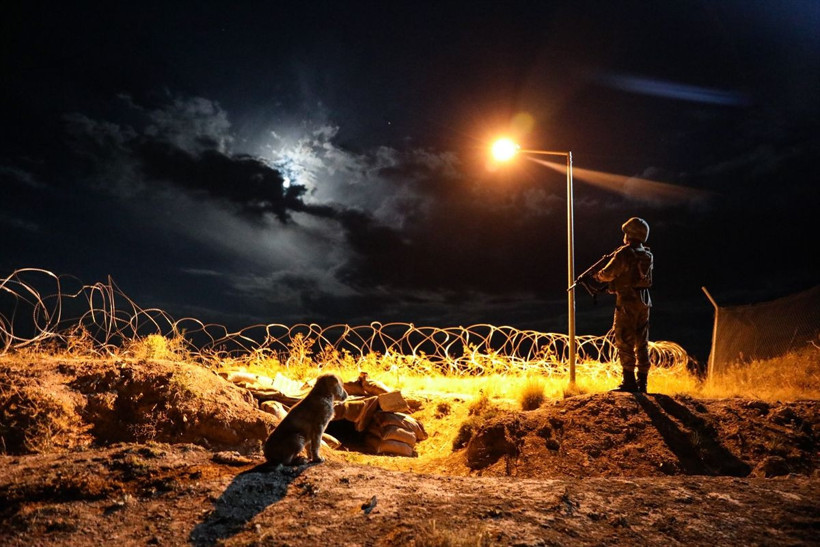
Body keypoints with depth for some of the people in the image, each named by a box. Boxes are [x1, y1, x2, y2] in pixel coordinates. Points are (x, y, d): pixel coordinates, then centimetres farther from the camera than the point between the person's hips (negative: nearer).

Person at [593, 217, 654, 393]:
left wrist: (597, 276, 8)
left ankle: (629, 381, -3)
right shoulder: (648, 255, 11)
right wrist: (612, 284, 17)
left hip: (628, 301, -8)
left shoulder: (624, 253, -14)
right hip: (644, 301, 8)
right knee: (642, 342, 12)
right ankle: (642, 382, 16)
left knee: (624, 341, -2)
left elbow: (608, 273, -14)